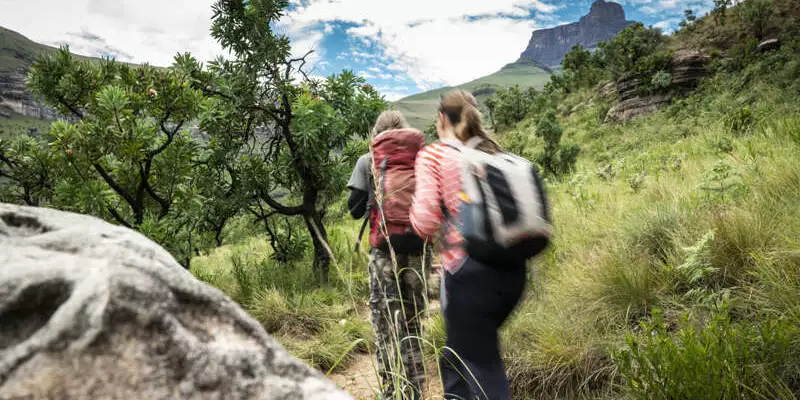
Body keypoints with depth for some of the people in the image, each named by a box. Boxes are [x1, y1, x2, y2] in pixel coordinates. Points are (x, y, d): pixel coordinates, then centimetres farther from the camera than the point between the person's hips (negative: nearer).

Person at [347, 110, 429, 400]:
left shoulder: (368, 161, 5)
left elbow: (355, 208, 4)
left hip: (385, 248, -2)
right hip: (419, 247, 3)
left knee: (387, 323, 4)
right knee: (412, 321, 13)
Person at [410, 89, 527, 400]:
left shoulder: (433, 155, -2)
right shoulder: (495, 154, 13)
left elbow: (425, 222, -13)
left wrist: (414, 205, 8)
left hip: (470, 272, -6)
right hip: (511, 269, 7)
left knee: (485, 374, 5)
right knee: (457, 357, 26)